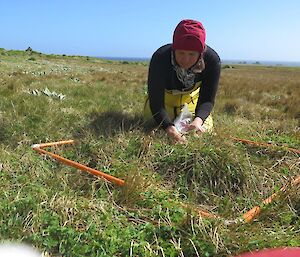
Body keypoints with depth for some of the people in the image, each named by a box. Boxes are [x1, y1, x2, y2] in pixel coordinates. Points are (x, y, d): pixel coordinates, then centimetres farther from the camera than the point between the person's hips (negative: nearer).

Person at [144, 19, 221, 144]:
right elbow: (155, 101, -38)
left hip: (192, 96, 2)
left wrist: (198, 119, -49)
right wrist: (168, 127, -56)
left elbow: (207, 99, -27)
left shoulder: (212, 60, -33)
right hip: (164, 95, -1)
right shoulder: (160, 58, -39)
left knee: (205, 127, 1)